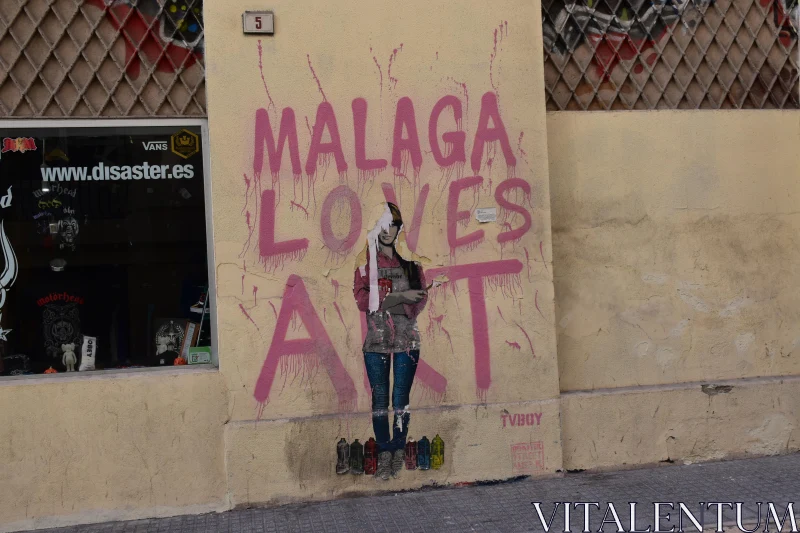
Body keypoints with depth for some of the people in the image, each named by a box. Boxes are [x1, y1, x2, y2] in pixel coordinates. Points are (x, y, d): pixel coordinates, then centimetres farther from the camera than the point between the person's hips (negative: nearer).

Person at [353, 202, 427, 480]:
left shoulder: (410, 259, 7)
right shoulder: (366, 261, 4)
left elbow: (420, 298, 2)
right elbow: (362, 300, -7)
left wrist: (382, 303, -12)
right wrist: (400, 296, -14)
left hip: (406, 338, 0)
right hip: (376, 340, 0)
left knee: (401, 398, -1)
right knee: (379, 399, 0)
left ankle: (399, 452, 9)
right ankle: (384, 455, 7)